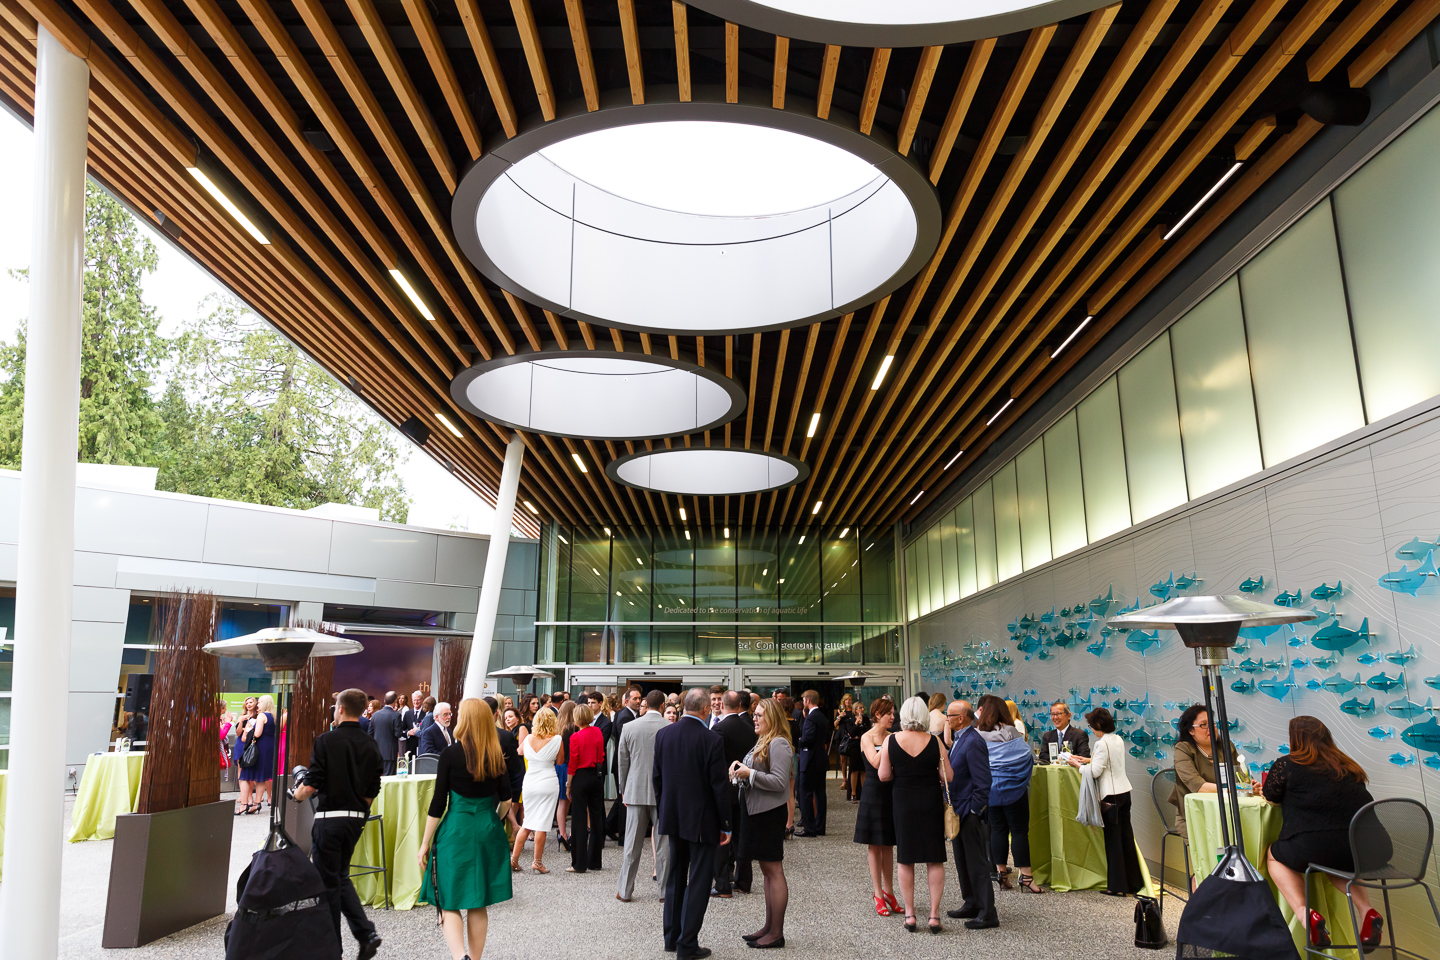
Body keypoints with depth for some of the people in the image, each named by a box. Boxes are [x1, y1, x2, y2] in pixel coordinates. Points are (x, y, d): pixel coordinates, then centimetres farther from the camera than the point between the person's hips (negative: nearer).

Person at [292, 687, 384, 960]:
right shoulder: (371, 746, 3)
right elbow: (372, 793, 6)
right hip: (356, 819, 5)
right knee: (341, 876, 20)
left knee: (327, 882, 7)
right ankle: (366, 933, 7)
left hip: (329, 817, -5)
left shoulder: (326, 740, -11)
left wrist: (298, 794, 8)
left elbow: (311, 784, -13)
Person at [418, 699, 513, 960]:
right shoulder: (496, 755, 2)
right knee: (478, 904, 14)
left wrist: (425, 845, 0)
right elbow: (506, 801, 8)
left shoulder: (451, 752, -10)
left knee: (449, 903, 3)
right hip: (488, 831, 4)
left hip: (457, 830, -4)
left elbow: (438, 803, -7)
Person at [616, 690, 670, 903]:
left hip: (636, 791, 2)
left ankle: (625, 891, 15)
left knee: (632, 844, 9)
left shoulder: (629, 727, -2)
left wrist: (623, 790, 16)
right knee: (664, 843, 7)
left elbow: (622, 762, 5)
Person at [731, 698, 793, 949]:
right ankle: (769, 927, 24)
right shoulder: (761, 742, 15)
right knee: (767, 871, 15)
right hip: (757, 812, 10)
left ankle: (776, 933, 4)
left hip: (770, 814, -10)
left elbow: (779, 782, -22)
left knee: (774, 871, -3)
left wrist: (749, 774, -19)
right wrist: (739, 765, 2)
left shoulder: (779, 744, -15)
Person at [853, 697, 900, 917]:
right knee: (875, 845, 3)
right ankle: (878, 894, 10)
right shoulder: (867, 737, -7)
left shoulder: (892, 737, 8)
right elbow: (875, 762, -20)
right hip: (873, 793, -5)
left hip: (891, 793, 5)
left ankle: (888, 892, 20)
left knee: (888, 844, 11)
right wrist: (888, 744, -17)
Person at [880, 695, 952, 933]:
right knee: (935, 860, 8)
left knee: (906, 860, 11)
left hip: (904, 804, 1)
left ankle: (909, 914, 16)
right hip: (931, 803, 0)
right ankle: (934, 915, 9)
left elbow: (884, 775, -4)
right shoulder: (934, 741, -9)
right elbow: (947, 776, -5)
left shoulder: (891, 740, -7)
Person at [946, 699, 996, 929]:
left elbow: (983, 782, -21)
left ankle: (987, 914, 5)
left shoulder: (973, 742, -20)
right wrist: (952, 807, 12)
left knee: (977, 864, -2)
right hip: (958, 810, 10)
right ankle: (971, 904, 29)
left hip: (970, 813, -10)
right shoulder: (958, 739, 10)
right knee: (962, 861, 18)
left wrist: (972, 811, -19)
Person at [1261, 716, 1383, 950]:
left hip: (1313, 846, -6)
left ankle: (1305, 913, 1)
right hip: (1363, 852, 6)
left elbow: (1270, 795, 16)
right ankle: (1367, 910, 15)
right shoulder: (1349, 767, 16)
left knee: (1274, 855, 22)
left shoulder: (1287, 764, 2)